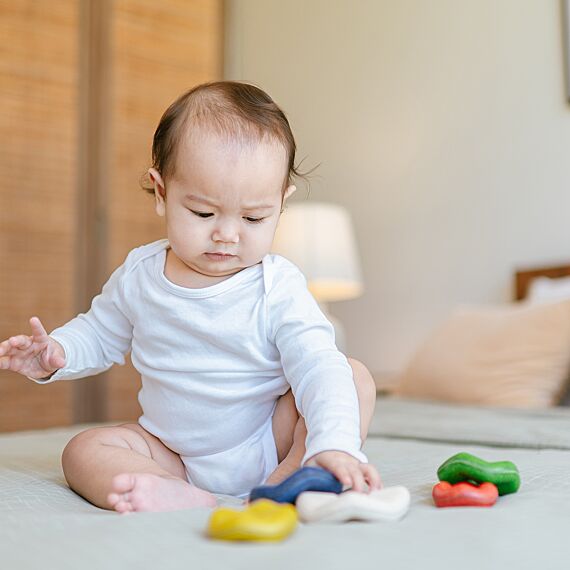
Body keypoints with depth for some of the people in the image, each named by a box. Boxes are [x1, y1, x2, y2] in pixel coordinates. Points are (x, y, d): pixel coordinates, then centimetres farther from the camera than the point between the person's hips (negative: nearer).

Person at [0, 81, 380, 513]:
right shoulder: (139, 275, -4)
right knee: (85, 450, -15)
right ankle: (181, 497, -37)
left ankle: (289, 481, -34)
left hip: (269, 445, -3)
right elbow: (101, 334, 13)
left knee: (356, 376, -20)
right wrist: (56, 353, -8)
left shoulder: (278, 288, -17)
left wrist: (335, 444, -43)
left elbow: (318, 366, -26)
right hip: (175, 456, 4)